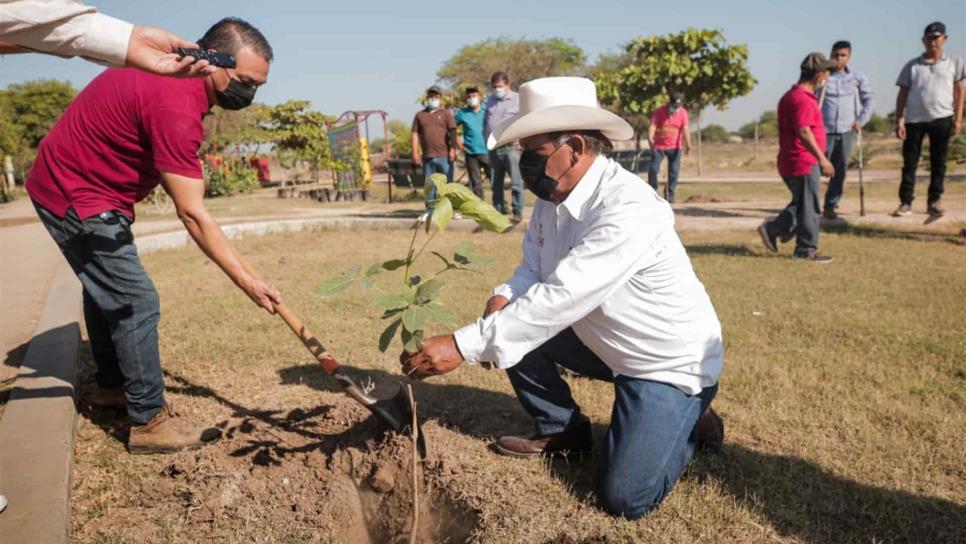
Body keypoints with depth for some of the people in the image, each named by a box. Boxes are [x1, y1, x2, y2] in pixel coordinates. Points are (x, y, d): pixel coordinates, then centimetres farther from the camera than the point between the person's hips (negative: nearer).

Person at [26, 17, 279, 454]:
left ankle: (111, 386, 38)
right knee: (136, 303, -10)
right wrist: (246, 280, -29)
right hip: (78, 199, -11)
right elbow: (192, 214, -31)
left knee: (106, 291, 21)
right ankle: (150, 422, -1)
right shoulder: (175, 105, -30)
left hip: (68, 185, 11)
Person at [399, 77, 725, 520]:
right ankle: (562, 431, 16)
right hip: (605, 341, 8)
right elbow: (533, 271, 3)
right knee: (516, 323, -2)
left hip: (671, 363, -8)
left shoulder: (628, 211, -33)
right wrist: (503, 298, -21)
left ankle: (690, 422, 14)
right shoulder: (552, 194, -6)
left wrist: (464, 346, -40)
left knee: (623, 497, -15)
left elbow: (559, 297, -38)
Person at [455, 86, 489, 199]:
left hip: (487, 151, -1)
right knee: (475, 183, 6)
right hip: (470, 153, 1)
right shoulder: (462, 113, 5)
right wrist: (457, 142, 5)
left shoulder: (487, 111, 3)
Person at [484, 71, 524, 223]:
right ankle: (498, 209, 20)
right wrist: (486, 138, 12)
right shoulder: (490, 100, 18)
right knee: (496, 183, 10)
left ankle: (518, 211, -1)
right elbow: (485, 121, 24)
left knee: (516, 182, -7)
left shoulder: (518, 99, 0)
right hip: (493, 148, 5)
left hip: (511, 147, -5)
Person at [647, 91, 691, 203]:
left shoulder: (683, 113, -7)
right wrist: (650, 139, -41)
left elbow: (685, 129, -15)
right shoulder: (659, 112, -12)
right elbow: (652, 127, -21)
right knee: (653, 169, -9)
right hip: (659, 146, -1)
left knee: (674, 171, 0)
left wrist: (688, 144, -29)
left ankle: (670, 194, 11)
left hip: (675, 147, 2)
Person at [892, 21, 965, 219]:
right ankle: (905, 202, 3)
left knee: (938, 163, 4)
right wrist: (899, 120, -3)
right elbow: (903, 93, 7)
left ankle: (934, 201, 10)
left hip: (942, 119, 0)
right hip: (914, 119, 0)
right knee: (909, 162, -1)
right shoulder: (912, 65, 8)